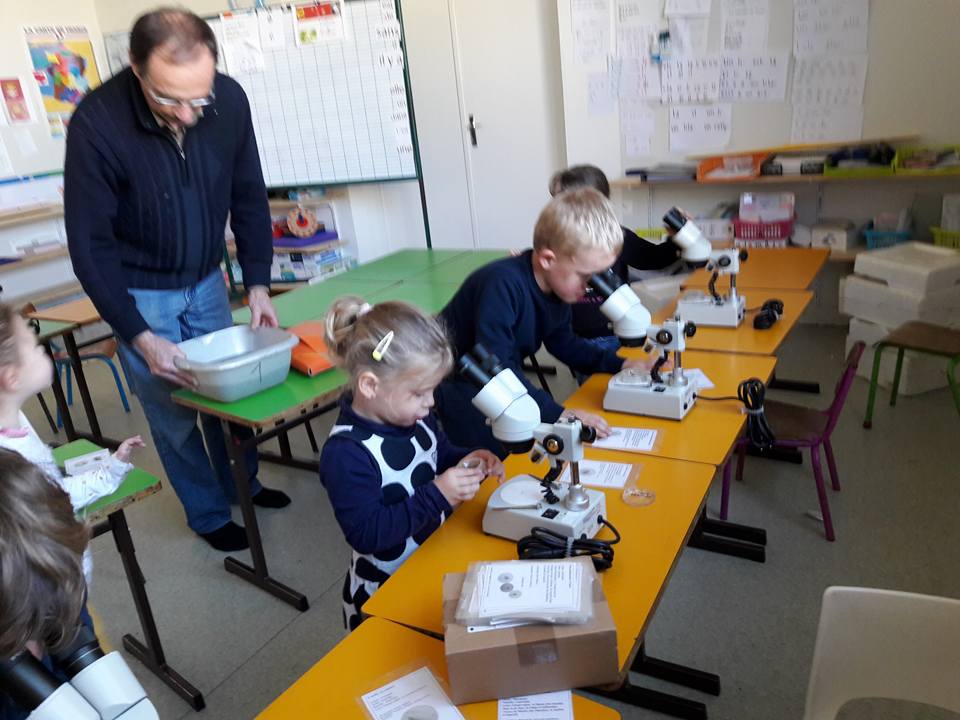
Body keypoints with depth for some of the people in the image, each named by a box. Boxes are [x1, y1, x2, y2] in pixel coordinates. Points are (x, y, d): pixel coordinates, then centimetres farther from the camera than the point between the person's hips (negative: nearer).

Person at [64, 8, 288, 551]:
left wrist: (258, 284, -9)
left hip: (207, 280, 3)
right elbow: (90, 246, -20)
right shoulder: (97, 123, -26)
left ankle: (242, 485, 39)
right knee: (174, 413, 5)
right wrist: (141, 338, -24)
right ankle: (209, 515, 29)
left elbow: (249, 198, -4)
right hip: (139, 293, -3)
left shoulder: (229, 100, -16)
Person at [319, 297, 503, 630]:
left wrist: (465, 462, -10)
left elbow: (440, 456, 13)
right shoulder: (346, 453, -28)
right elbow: (367, 533, -29)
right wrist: (437, 495, -33)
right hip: (383, 595, -7)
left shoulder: (415, 418, -5)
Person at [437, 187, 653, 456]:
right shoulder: (503, 285, -32)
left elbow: (563, 342, 11)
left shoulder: (557, 284, -5)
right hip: (452, 382, -8)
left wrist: (618, 363, 0)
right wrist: (559, 414, -40)